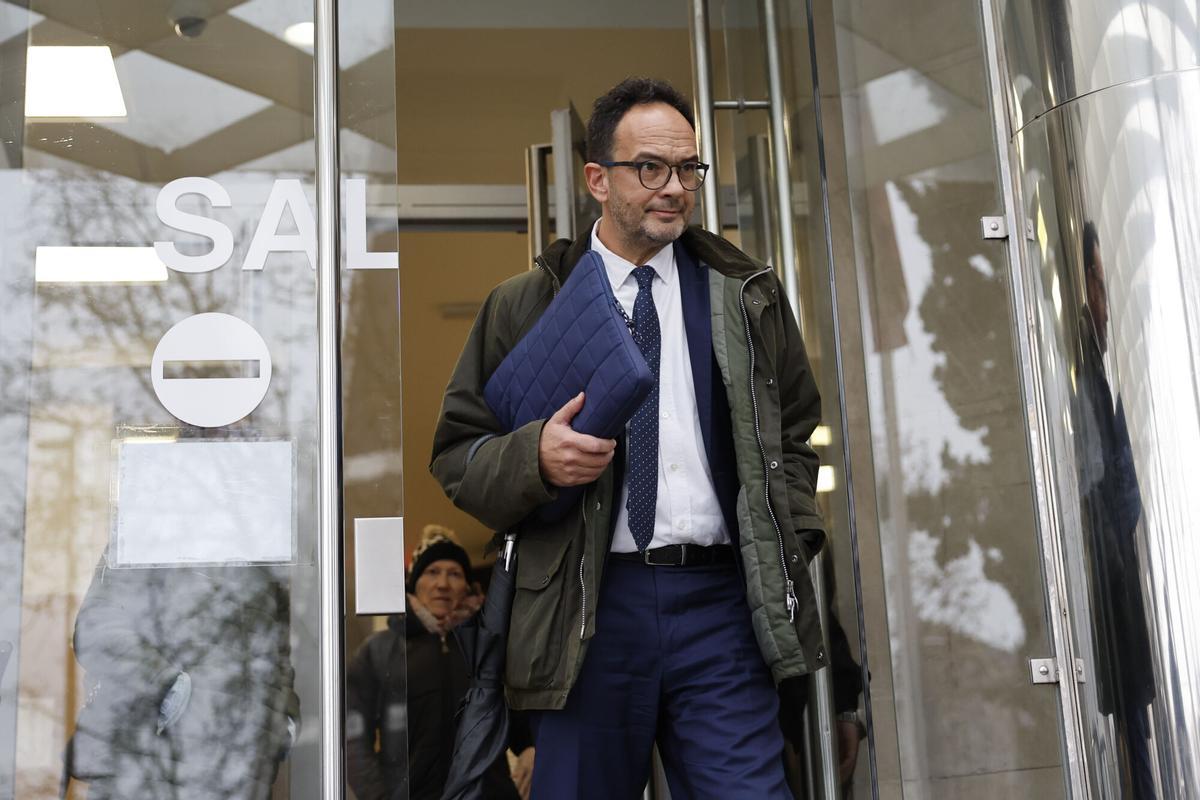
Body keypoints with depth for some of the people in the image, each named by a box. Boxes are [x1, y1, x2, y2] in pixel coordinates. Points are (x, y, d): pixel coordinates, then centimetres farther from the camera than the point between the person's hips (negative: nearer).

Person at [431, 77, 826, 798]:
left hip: (720, 602, 1)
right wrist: (535, 458, -15)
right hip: (588, 608, -1)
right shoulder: (525, 307, 6)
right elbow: (457, 455, 6)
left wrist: (791, 545, 4)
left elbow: (795, 433, 18)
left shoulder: (747, 295, 13)